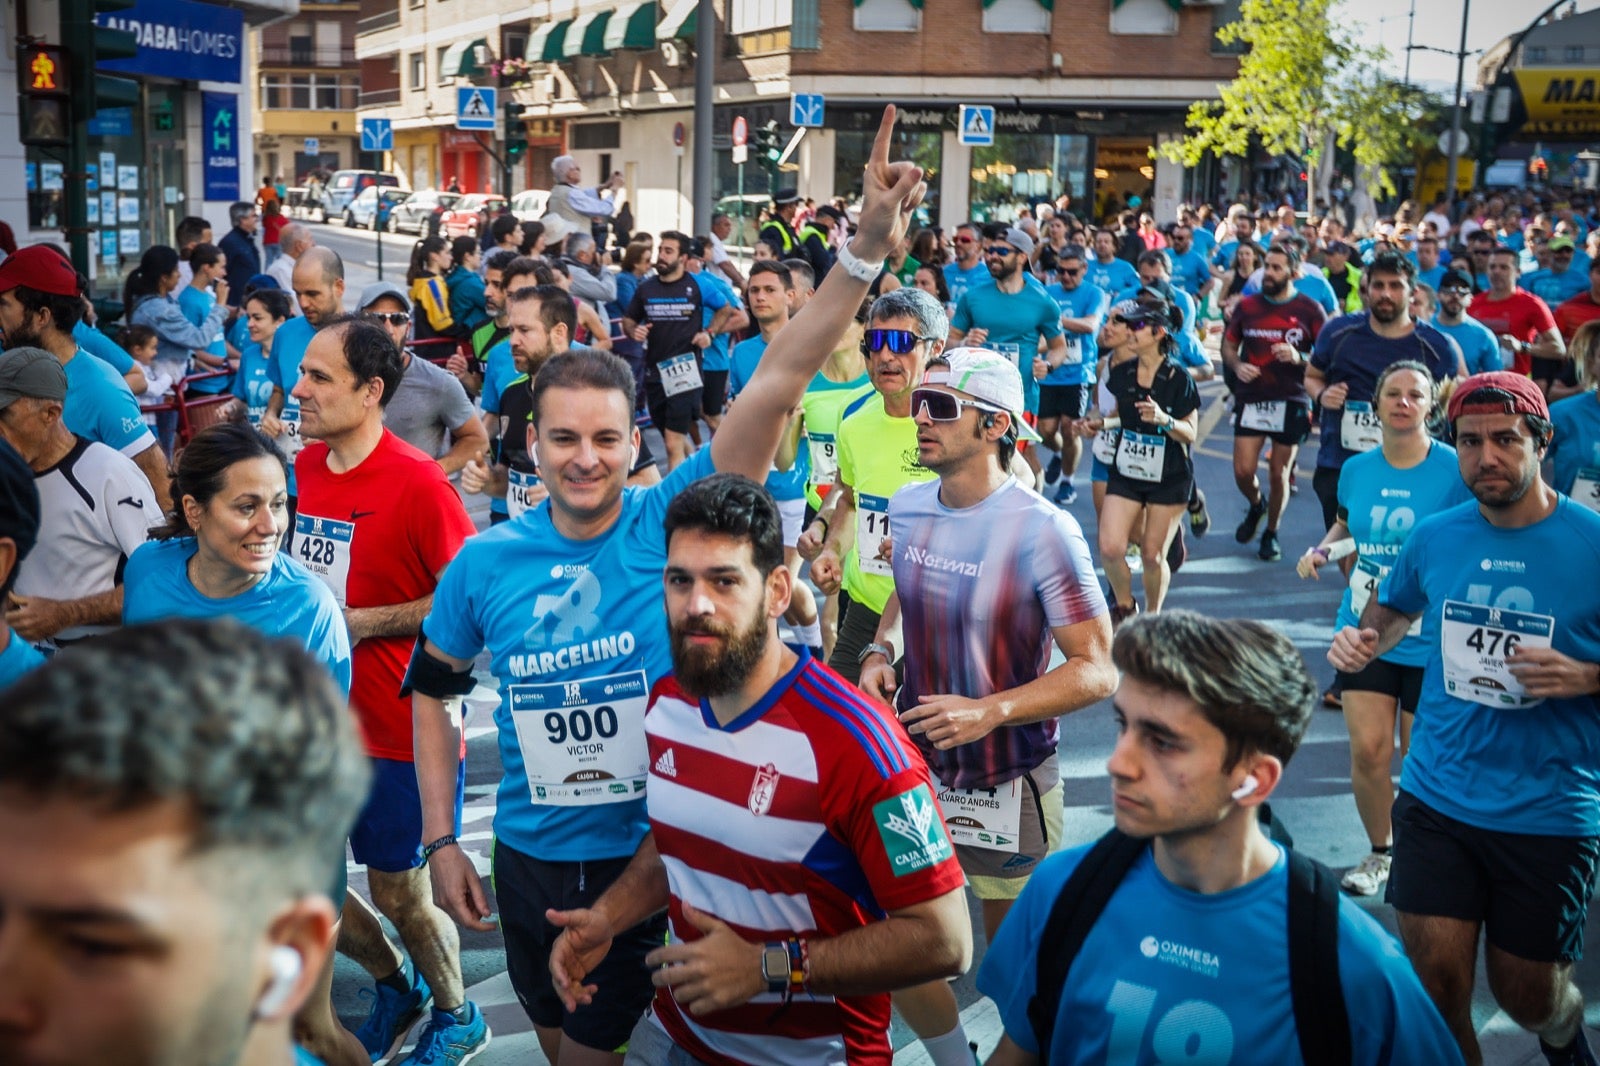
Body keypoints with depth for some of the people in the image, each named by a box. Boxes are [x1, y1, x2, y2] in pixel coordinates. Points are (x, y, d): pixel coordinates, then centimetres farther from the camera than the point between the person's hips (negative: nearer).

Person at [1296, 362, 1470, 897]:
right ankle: (1379, 854, 21)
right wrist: (1322, 548, 2)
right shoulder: (1357, 469, 3)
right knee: (1368, 750, -2)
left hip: (1431, 640, -3)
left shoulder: (1455, 470, -11)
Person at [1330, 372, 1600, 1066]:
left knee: (1527, 995, 14)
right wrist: (1365, 637, 0)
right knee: (1437, 990, 0)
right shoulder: (1434, 538, 0)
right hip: (1436, 800, 2)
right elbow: (1396, 607, 20)